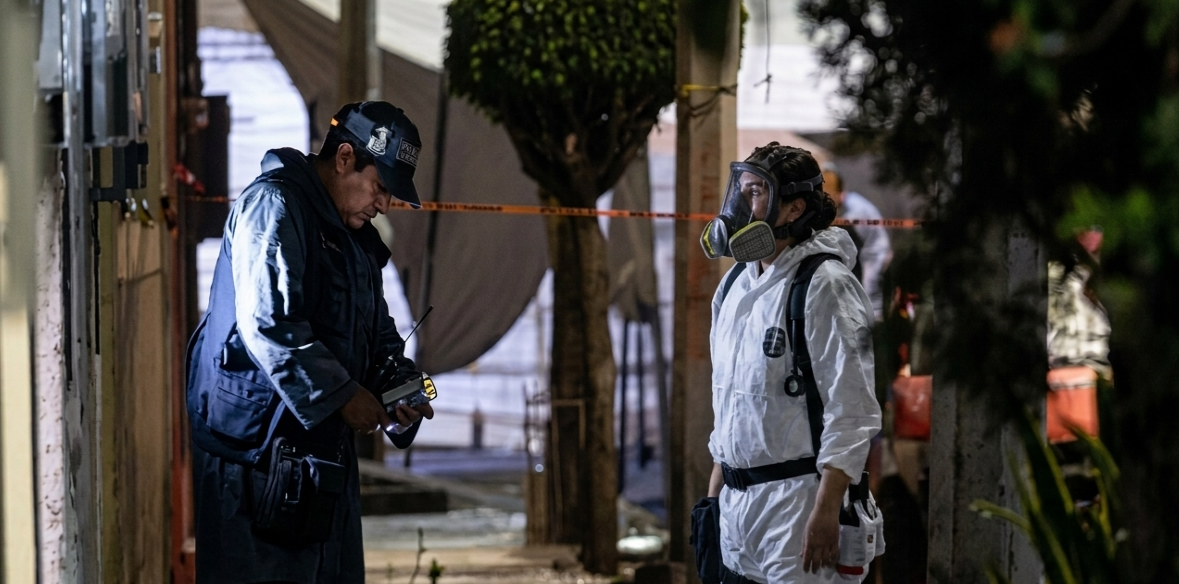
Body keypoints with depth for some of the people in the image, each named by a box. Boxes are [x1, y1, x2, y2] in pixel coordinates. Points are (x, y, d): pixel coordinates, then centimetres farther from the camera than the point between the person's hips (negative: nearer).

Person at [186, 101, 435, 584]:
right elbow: (268, 322, -23)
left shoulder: (357, 240, 19)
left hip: (322, 449, 10)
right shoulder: (273, 205, -12)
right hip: (256, 440, -10)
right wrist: (342, 395, -20)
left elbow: (376, 332, 24)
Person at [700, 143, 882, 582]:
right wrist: (712, 497, 19)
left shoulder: (824, 287, -12)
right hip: (736, 501, 8)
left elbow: (852, 412, -17)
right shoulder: (733, 286, 14)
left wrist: (826, 511, -22)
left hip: (797, 497, -8)